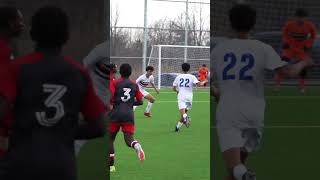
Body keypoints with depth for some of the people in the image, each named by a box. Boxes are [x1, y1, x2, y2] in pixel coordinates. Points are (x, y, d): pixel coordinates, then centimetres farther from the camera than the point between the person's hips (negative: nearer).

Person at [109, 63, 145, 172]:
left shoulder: (115, 83, 1)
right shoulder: (134, 85, 11)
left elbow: (109, 97, -13)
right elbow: (140, 101, 10)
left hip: (115, 115, -2)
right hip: (129, 115, 2)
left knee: (110, 140, 12)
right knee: (129, 140, -3)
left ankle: (111, 165, 10)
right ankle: (136, 145, -40)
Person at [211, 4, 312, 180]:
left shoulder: (218, 50, 4)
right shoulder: (263, 49, -1)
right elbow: (289, 72, -11)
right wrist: (302, 63, 11)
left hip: (227, 113, -1)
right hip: (253, 114, 1)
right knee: (241, 158, 25)